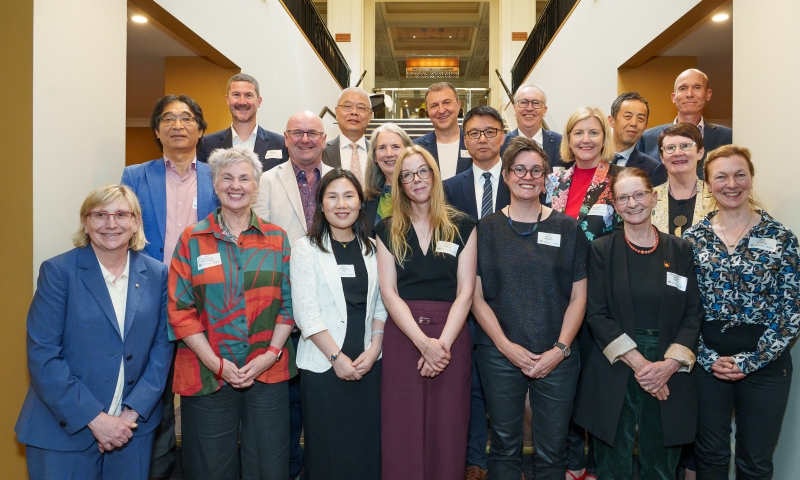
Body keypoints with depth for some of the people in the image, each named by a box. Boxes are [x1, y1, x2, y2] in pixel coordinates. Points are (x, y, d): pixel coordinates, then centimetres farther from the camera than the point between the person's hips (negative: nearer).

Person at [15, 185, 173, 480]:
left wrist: (134, 412, -9)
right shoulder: (58, 271, -8)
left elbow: (162, 346, 1)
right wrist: (94, 418, -15)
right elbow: (42, 355, -12)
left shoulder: (156, 274, 1)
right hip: (64, 430, -2)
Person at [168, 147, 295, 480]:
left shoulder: (277, 239, 6)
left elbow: (288, 302, 4)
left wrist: (271, 353, -8)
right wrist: (215, 362, -10)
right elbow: (180, 309, -2)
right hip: (206, 374, -1)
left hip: (268, 372, 1)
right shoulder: (192, 240, 2)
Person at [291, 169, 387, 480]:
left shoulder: (372, 248, 9)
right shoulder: (306, 248, -2)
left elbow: (381, 304, 6)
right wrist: (337, 357, -12)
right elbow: (305, 311, -8)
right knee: (327, 450, 5)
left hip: (369, 363, 3)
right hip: (323, 365, -3)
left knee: (368, 446, 9)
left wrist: (374, 349, -6)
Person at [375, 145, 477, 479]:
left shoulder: (462, 226, 4)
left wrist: (442, 343, -14)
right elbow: (389, 292, -3)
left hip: (450, 336, 0)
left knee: (447, 430, 7)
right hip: (401, 335, 1)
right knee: (402, 430, 6)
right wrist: (423, 342, -14)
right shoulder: (387, 230, 6)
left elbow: (465, 291, -2)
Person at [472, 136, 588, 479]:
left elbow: (578, 297, 3)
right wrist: (506, 346, -9)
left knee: (552, 451, 8)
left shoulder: (568, 229, 4)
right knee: (504, 447, 10)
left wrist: (560, 349, -8)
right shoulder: (486, 230, 3)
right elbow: (477, 296, 0)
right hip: (499, 354, 0)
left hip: (557, 357, 0)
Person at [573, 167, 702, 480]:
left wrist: (670, 364, -11)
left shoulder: (680, 250, 5)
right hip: (615, 370, -2)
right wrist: (637, 362, -14)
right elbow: (596, 314, -5)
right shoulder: (602, 250, 0)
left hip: (670, 372, 2)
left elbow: (693, 313, 3)